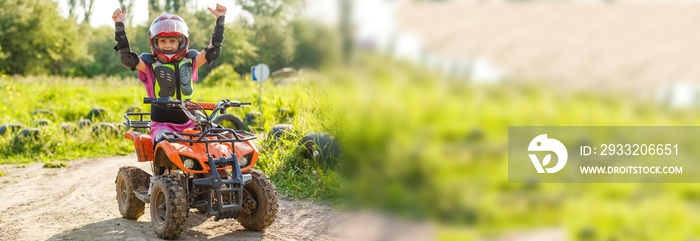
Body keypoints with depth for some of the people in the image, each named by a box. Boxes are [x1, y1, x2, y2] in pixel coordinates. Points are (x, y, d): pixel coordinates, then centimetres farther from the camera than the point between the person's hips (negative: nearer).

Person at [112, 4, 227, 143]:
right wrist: (119, 24, -14)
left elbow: (213, 51, 11)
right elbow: (127, 58, -10)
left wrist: (220, 19, 9)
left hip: (189, 125, 4)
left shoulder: (189, 62, 12)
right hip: (162, 125, -3)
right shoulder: (149, 65, 4)